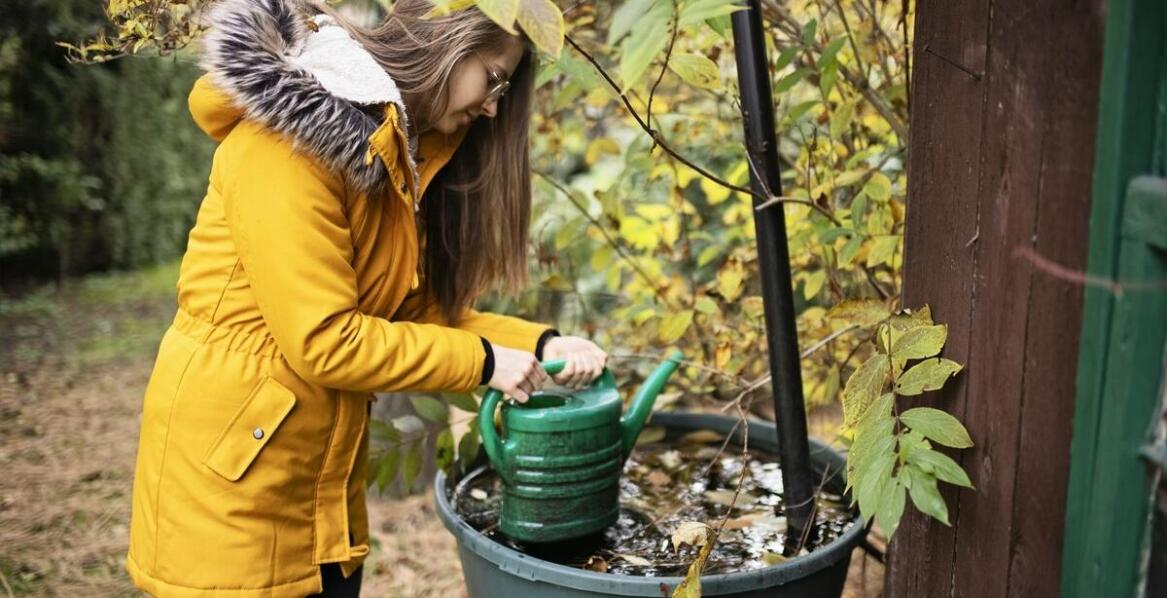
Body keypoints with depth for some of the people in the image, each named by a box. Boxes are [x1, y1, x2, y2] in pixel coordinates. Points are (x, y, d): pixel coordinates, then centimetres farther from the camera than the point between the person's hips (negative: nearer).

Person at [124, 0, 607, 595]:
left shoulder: (404, 155, 6)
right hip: (229, 470, -8)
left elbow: (421, 311, 5)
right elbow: (322, 341, -24)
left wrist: (540, 345, -8)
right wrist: (482, 362, -16)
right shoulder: (295, 138, -21)